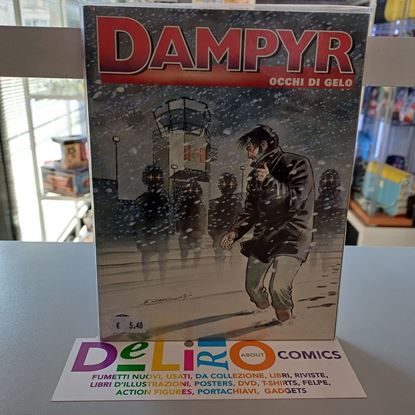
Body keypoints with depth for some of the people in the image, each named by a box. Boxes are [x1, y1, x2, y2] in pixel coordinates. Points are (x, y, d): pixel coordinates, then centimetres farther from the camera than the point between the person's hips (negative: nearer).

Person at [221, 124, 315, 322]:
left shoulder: (297, 164, -6)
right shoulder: (256, 173, 9)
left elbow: (297, 199, -16)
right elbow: (250, 208, 14)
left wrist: (270, 181, -22)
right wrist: (234, 231, 0)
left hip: (291, 235, -6)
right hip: (263, 236, 6)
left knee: (279, 287, -25)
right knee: (252, 288, 7)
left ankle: (285, 325, 4)